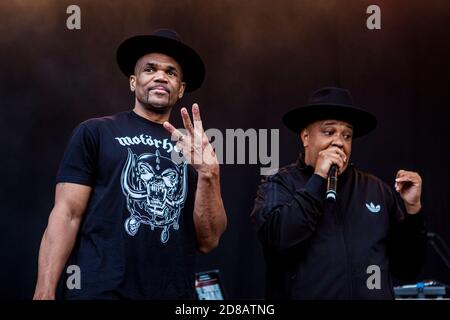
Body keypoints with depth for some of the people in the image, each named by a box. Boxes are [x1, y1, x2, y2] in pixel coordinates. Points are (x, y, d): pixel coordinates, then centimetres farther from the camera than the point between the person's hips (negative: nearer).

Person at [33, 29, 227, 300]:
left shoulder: (194, 148, 9)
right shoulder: (96, 132, 1)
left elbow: (208, 241, 4)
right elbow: (67, 214, -5)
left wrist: (208, 173, -10)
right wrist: (45, 292, -15)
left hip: (175, 293, 4)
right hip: (100, 291, -4)